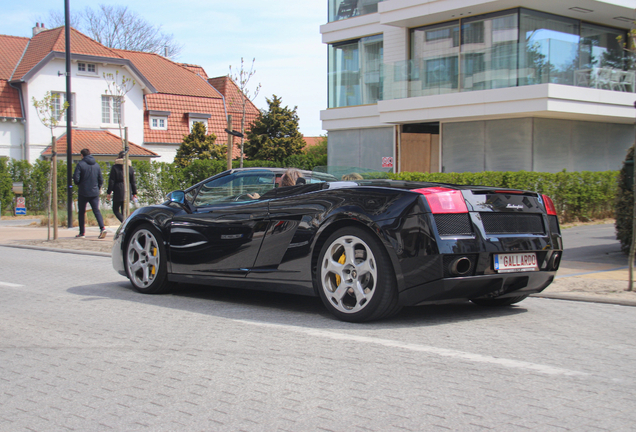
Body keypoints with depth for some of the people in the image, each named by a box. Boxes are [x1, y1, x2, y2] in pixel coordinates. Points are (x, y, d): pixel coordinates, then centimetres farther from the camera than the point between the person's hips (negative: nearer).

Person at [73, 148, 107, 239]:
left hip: (83, 192, -3)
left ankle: (82, 233, 11)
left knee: (81, 212, 9)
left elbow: (76, 178, -13)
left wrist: (79, 184, 8)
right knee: (97, 211, 3)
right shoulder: (97, 165, 6)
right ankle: (102, 228, -19)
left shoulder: (80, 164, -8)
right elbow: (101, 180, 7)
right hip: (95, 193, 3)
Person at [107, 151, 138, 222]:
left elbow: (111, 181, -6)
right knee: (124, 210, 13)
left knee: (115, 209, 2)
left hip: (118, 192, -4)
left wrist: (108, 192, -1)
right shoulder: (130, 168, 6)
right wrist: (134, 193, 13)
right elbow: (133, 182, 8)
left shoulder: (114, 167, -5)